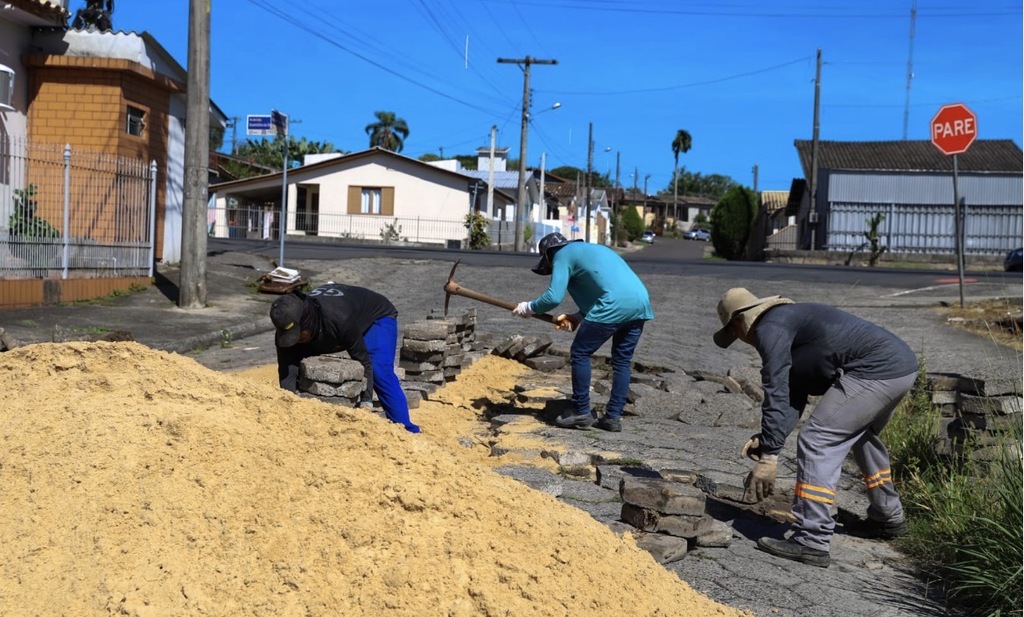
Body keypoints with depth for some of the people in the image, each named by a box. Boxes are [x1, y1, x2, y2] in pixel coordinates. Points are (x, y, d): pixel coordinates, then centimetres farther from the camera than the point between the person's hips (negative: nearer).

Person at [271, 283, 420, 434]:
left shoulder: (339, 319, -46)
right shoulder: (287, 328, -31)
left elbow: (362, 361, -36)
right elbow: (287, 373, -33)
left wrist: (366, 401, -40)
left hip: (377, 317, -6)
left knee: (380, 373, -27)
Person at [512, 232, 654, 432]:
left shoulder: (563, 255, 8)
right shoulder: (591, 249, 33)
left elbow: (553, 297, -4)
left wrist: (528, 308, 12)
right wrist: (579, 316, 25)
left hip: (614, 306, -8)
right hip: (640, 303, 8)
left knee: (580, 354, 6)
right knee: (622, 361, 16)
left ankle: (581, 412, 9)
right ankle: (613, 416, 16)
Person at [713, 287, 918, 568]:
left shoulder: (769, 329, -4)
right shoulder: (791, 318, 25)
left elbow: (776, 395, -11)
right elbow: (794, 396, 23)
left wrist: (768, 456, -10)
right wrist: (765, 439, 13)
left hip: (877, 370, -11)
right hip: (902, 364, 11)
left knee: (817, 440, -9)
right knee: (862, 435, 31)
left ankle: (812, 541, -11)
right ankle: (888, 518, 45)